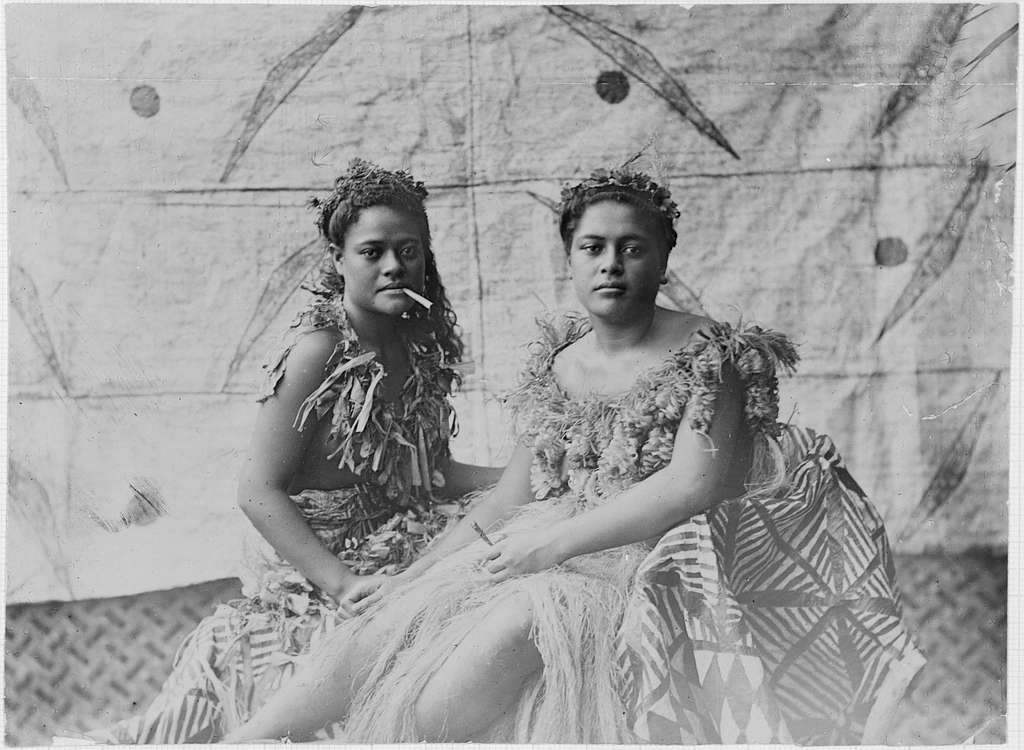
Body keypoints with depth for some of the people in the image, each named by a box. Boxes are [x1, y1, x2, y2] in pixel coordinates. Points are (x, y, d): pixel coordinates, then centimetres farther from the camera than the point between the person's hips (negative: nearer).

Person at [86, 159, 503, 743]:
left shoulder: (420, 347, 5)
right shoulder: (320, 349, -16)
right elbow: (259, 490, -18)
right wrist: (345, 583, -23)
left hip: (408, 563, 7)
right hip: (311, 579, -7)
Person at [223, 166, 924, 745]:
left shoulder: (710, 355, -4)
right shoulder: (556, 361, 12)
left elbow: (698, 483, -16)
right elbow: (513, 497, 14)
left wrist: (559, 540, -17)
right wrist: (413, 573, 5)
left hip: (650, 567, -5)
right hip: (546, 560, 5)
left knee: (525, 611, -33)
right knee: (396, 615, -14)